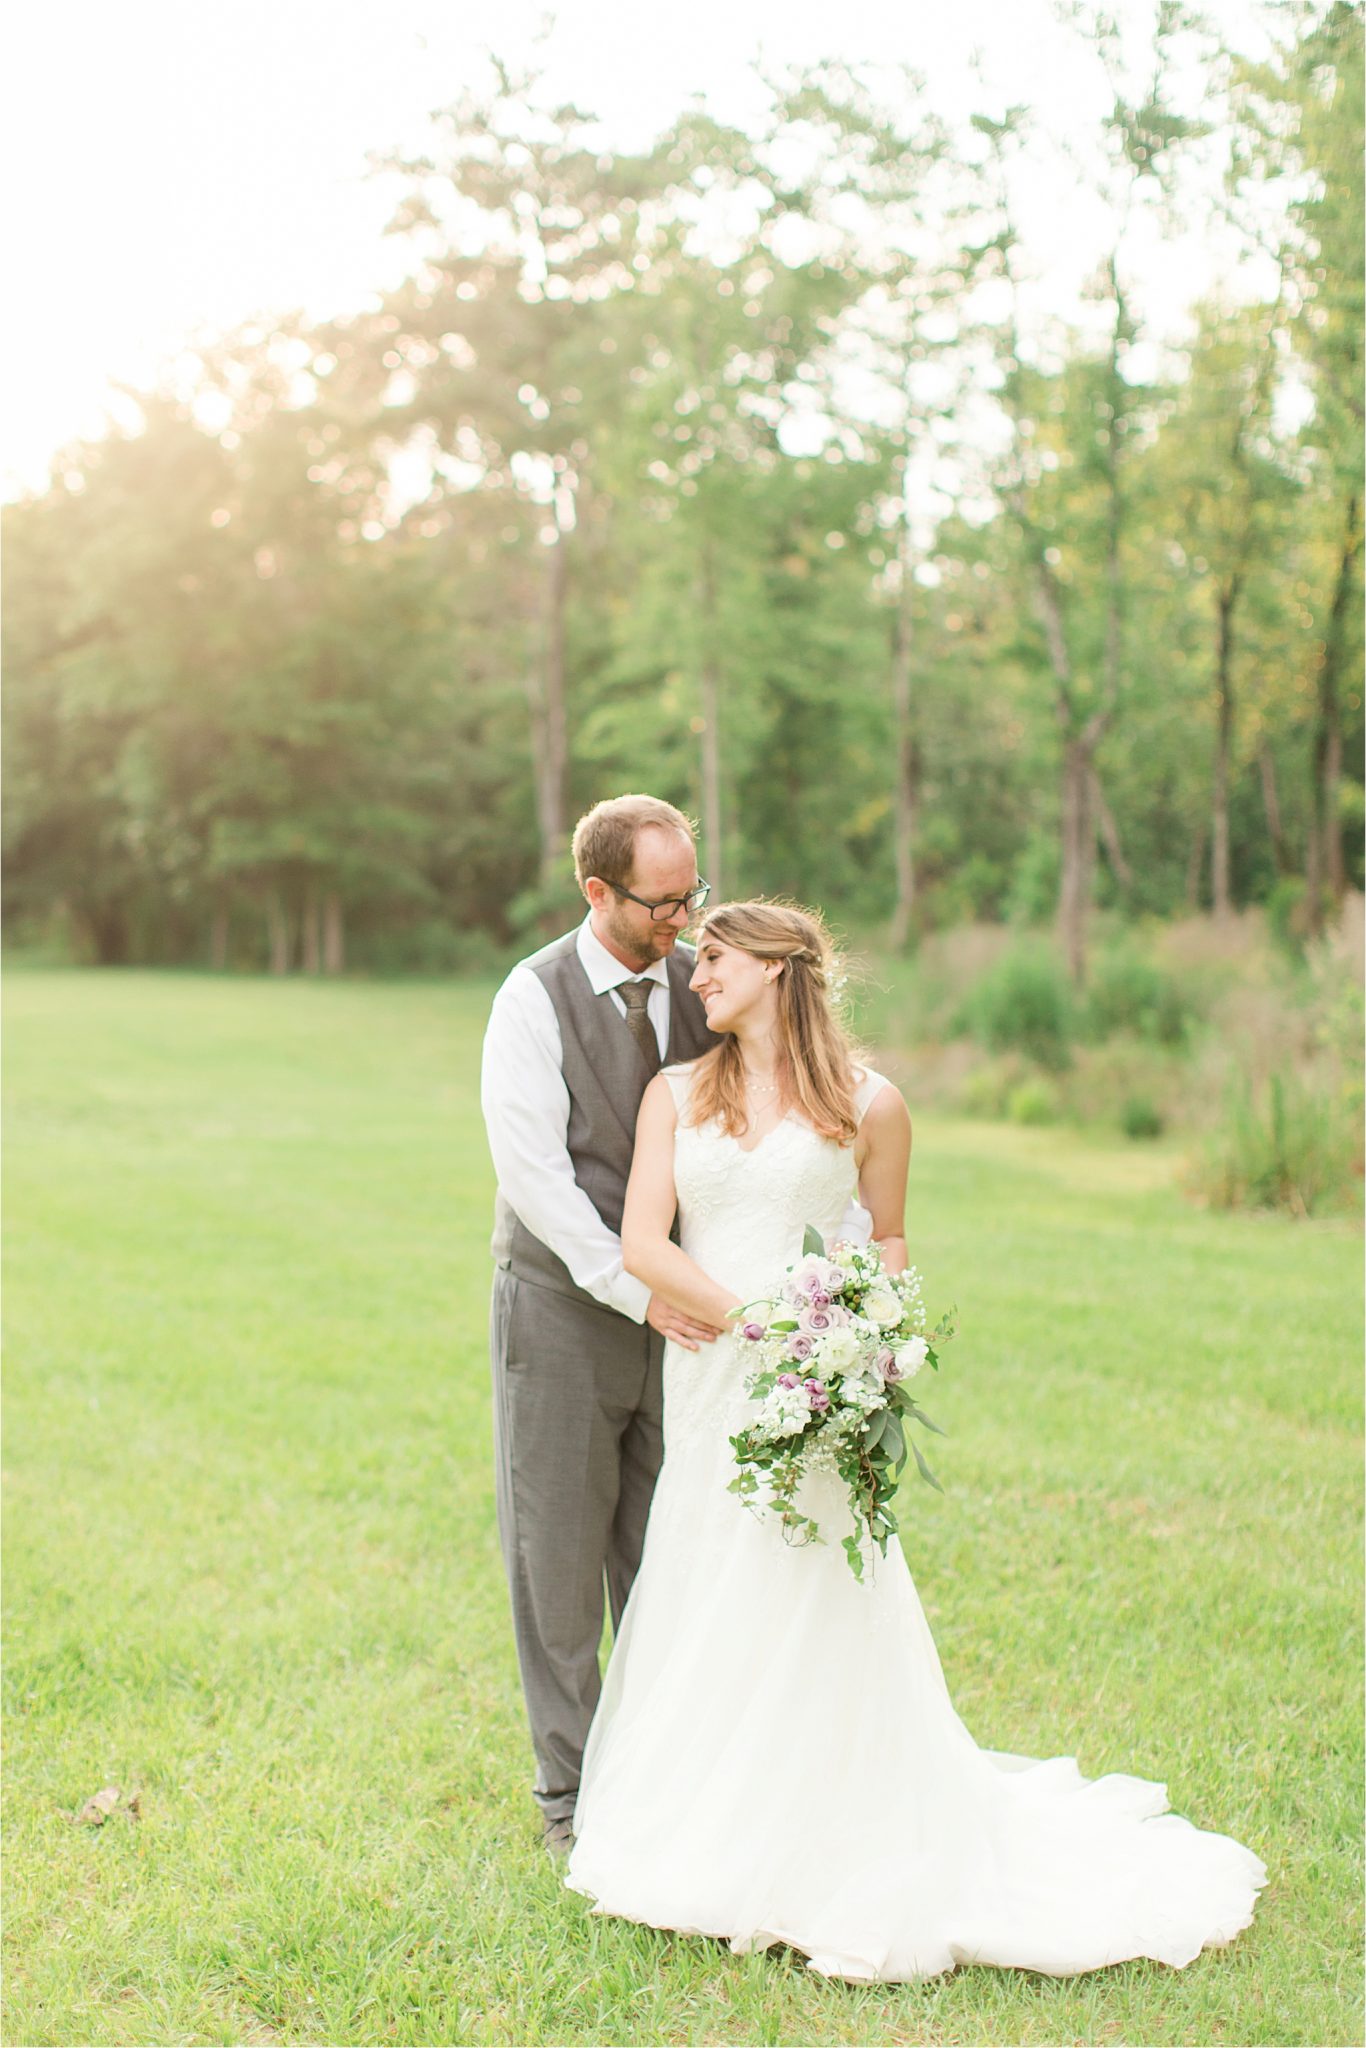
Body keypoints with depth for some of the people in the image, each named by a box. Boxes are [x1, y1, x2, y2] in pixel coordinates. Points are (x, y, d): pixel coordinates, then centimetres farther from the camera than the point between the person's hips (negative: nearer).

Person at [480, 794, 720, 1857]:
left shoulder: (701, 983, 2)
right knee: (562, 1556, 6)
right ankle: (572, 1790, 20)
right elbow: (533, 1173, -16)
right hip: (566, 1304, -4)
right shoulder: (534, 999, -11)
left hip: (679, 1305, 4)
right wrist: (635, 1288, -20)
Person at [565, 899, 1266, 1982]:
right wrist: (752, 1316, -13)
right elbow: (643, 1243, -2)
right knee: (703, 1601, 8)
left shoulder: (869, 1106, 0)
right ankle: (713, 1833, 24)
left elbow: (891, 1240, 10)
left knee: (816, 1609, -1)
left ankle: (832, 1851, 13)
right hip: (706, 1376, 3)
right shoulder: (675, 1093, 7)